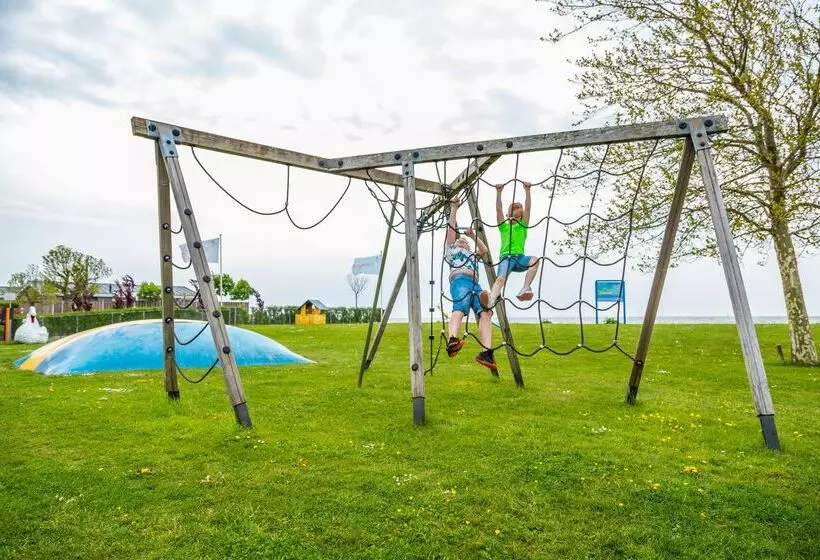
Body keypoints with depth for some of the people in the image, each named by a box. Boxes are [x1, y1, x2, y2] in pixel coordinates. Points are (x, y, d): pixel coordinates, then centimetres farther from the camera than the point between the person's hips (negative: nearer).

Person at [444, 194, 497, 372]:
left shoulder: (472, 254, 43)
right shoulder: (451, 248, 32)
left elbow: (485, 251, 28)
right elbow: (451, 228, 23)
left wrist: (474, 236, 24)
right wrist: (454, 208, 22)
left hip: (475, 284, 5)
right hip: (460, 279, -5)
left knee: (485, 313, -21)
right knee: (460, 307, -34)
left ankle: (486, 352, -35)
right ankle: (453, 340, -58)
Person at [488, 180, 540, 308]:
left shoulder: (523, 226, 20)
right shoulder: (503, 226, 19)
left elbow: (527, 208, 9)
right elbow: (498, 209, 8)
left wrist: (527, 190, 0)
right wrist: (499, 192, -2)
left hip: (520, 257, 2)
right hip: (506, 257, -1)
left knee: (535, 260, -32)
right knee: (500, 279, -30)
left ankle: (526, 288, -36)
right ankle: (491, 300, -53)